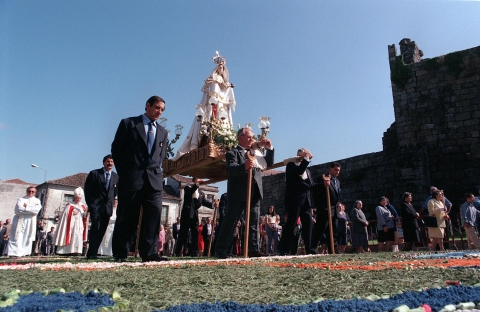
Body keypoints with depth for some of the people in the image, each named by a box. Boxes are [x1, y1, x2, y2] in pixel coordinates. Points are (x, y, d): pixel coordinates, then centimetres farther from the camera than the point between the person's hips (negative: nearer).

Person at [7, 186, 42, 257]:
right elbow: (19, 209, -12)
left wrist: (26, 207, -9)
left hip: (30, 222, 3)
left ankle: (23, 253, 7)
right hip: (20, 221, -2)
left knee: (27, 238, 2)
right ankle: (15, 253, -9)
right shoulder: (21, 199, 6)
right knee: (17, 238, -8)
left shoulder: (37, 200, 13)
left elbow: (37, 209, -6)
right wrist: (31, 209, -10)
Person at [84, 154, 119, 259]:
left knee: (102, 230, 1)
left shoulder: (116, 177, 11)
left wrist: (111, 202, 6)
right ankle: (92, 253, -9)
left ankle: (93, 252, 7)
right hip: (96, 206, -3)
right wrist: (90, 203, 1)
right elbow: (87, 189, 4)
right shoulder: (94, 173, 3)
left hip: (108, 207, 4)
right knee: (95, 228, -12)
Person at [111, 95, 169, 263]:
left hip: (154, 179, 4)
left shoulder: (162, 132, 18)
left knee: (153, 216, -4)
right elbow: (116, 149, 3)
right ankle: (120, 255, 10)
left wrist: (156, 170, 6)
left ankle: (149, 253, 0)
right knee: (126, 217, 1)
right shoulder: (128, 123, 6)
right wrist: (123, 172, 2)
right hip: (131, 178, -3)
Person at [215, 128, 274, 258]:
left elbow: (269, 163, 20)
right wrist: (244, 166, -39)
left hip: (255, 193, 6)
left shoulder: (255, 152, 19)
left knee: (254, 222, 7)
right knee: (230, 222, -1)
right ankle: (221, 250, 7)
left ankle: (253, 250, 13)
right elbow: (231, 170, -19)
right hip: (238, 193, -6)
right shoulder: (232, 153, -2)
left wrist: (269, 148, 8)